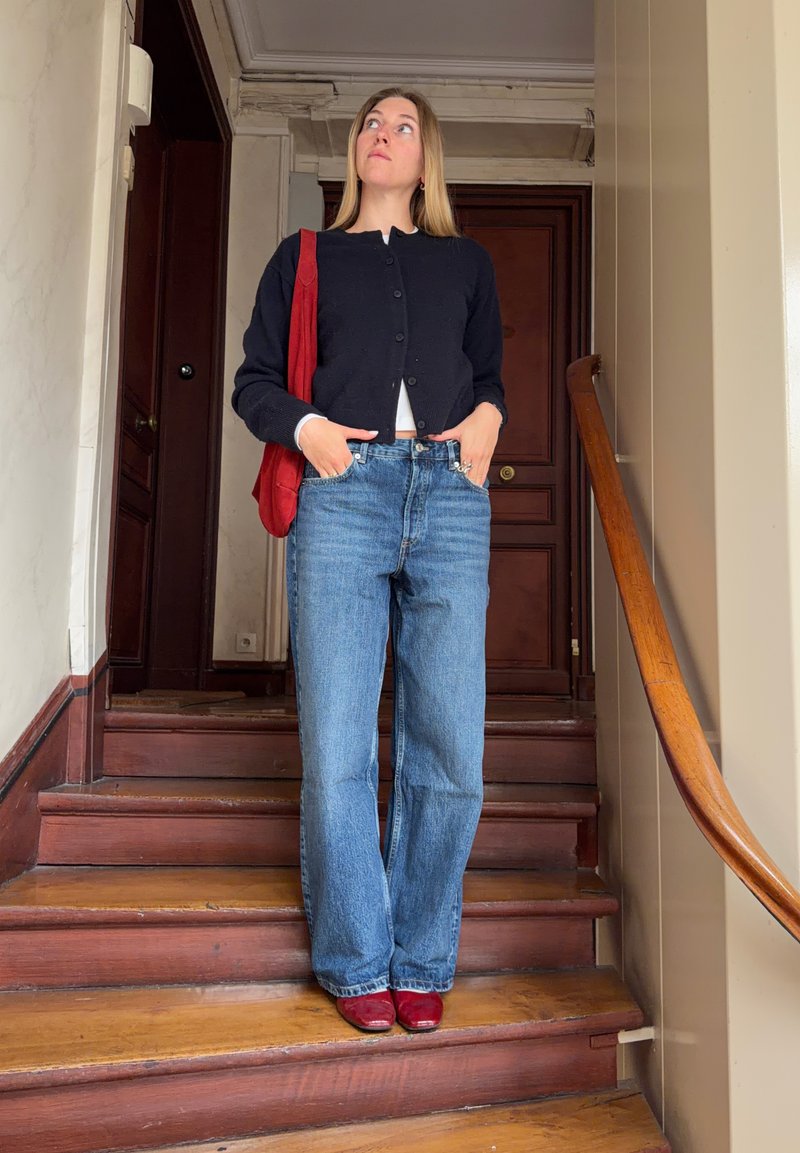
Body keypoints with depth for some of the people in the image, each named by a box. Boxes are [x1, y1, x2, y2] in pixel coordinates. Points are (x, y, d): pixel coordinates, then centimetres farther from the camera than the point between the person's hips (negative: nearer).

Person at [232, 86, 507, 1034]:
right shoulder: (303, 257, 19)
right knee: (336, 747, -4)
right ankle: (356, 962, 15)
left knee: (449, 749, -3)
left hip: (450, 499, 2)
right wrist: (305, 426, -5)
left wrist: (487, 417, 4)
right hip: (343, 495, -1)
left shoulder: (467, 262, 23)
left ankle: (421, 962, 15)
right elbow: (253, 380, 15)